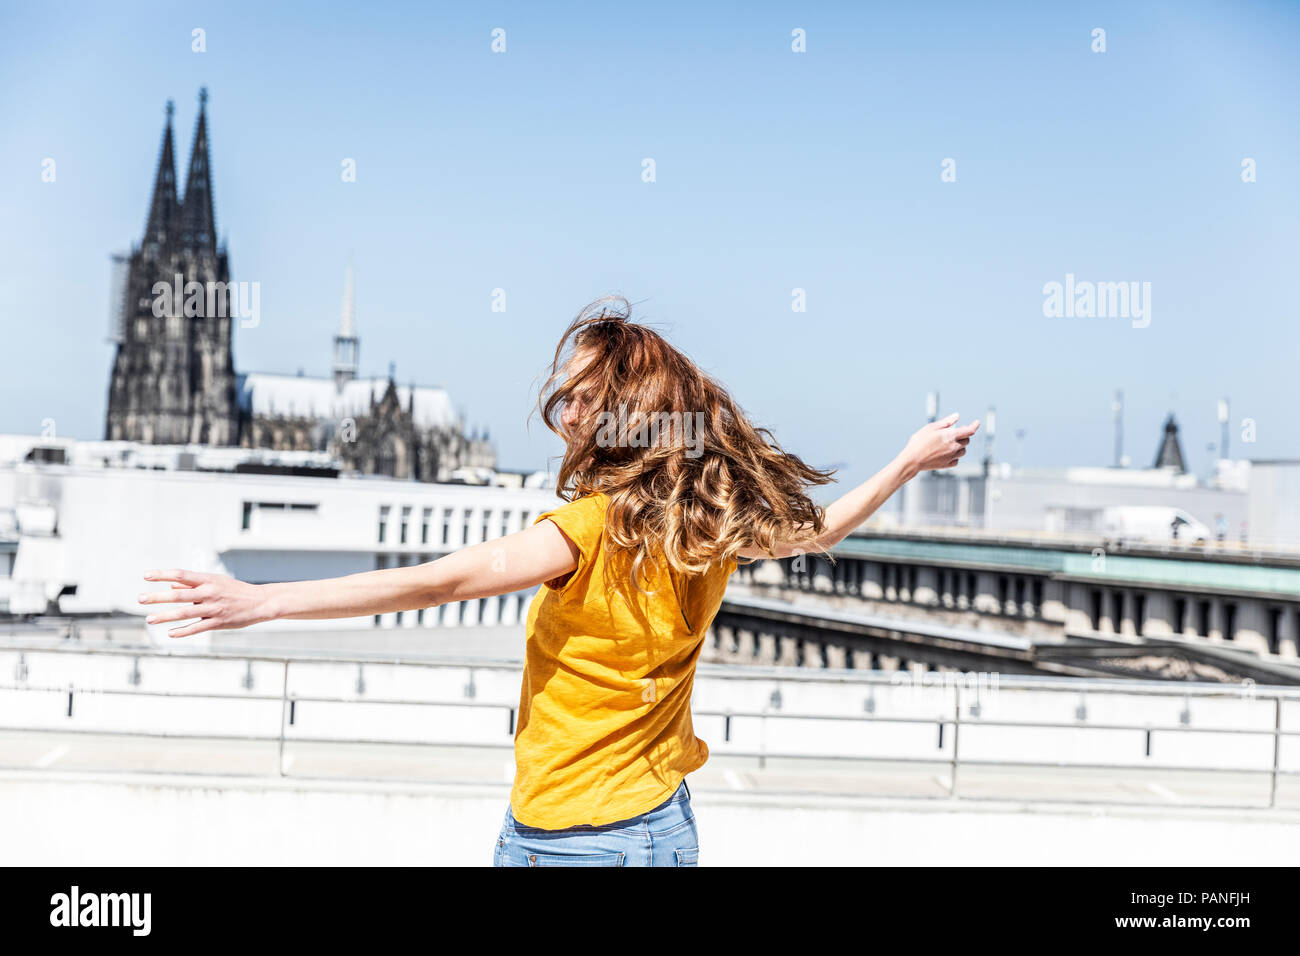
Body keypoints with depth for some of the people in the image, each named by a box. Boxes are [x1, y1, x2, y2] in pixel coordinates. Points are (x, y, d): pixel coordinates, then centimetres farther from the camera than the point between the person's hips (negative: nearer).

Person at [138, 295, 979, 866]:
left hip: (561, 839, -7)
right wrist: (911, 461, 32)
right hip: (664, 826, 7)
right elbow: (817, 527, 17)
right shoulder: (715, 523, -1)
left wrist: (263, 601, -34)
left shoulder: (590, 531, -22)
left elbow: (437, 583, -30)